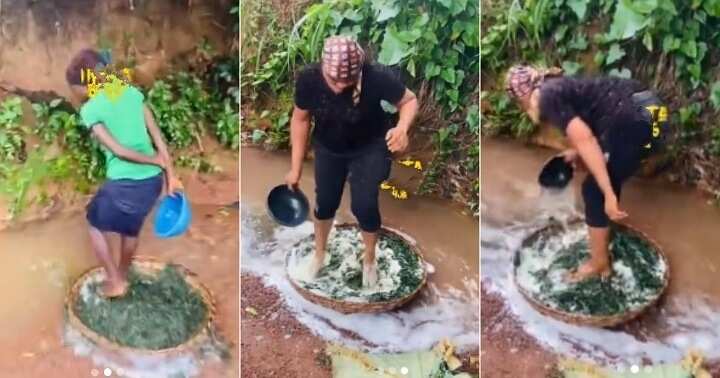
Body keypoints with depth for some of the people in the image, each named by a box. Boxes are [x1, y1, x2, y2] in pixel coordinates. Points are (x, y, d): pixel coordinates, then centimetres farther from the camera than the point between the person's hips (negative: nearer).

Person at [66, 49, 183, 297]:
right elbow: (158, 137, 4)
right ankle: (122, 276, 46)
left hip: (124, 183, -5)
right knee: (130, 228, 29)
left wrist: (156, 161, -1)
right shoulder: (132, 93, 7)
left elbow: (117, 150, -13)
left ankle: (115, 282, 25)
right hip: (153, 180, 5)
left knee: (95, 224, 23)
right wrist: (171, 176, 6)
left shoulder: (90, 110, -7)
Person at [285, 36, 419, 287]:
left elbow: (409, 100, -18)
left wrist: (402, 128, -41)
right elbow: (300, 119, -12)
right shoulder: (308, 79, -29)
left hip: (370, 148, -2)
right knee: (325, 202, 13)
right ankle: (319, 253, 43)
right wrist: (295, 168, -7)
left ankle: (369, 259, 25)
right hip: (328, 148, 2)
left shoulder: (377, 77, -36)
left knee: (364, 205, -6)